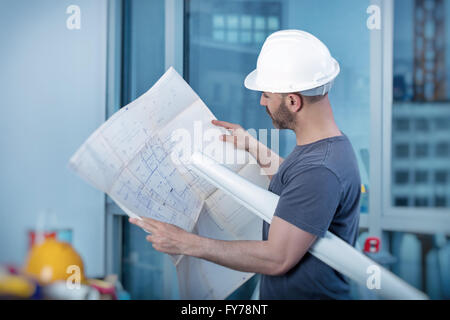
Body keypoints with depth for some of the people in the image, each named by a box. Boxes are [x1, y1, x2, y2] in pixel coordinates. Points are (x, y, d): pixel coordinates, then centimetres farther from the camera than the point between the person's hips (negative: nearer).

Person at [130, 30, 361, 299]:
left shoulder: (320, 171, -28)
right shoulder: (331, 143, 3)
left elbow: (277, 259, -27)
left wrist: (187, 243, -21)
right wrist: (253, 147, 22)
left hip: (307, 293, -9)